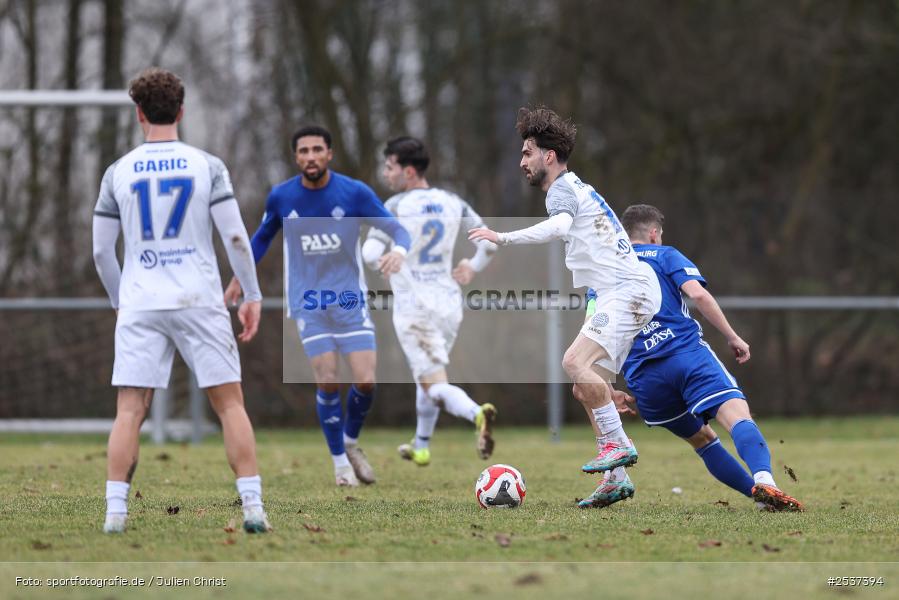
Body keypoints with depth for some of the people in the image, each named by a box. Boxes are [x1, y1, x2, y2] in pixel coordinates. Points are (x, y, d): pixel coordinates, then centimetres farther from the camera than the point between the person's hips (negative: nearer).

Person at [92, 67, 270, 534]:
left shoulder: (118, 173, 4)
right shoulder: (207, 166, 0)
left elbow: (102, 252, 8)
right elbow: (235, 237, -4)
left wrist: (120, 302, 22)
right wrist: (253, 296, 5)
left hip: (140, 306, 1)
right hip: (200, 301, -1)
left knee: (129, 411, 1)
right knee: (230, 404, 5)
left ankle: (115, 511, -8)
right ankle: (252, 507, -2)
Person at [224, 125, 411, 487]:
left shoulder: (354, 193, -9)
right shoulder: (282, 197, -4)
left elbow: (396, 229, -8)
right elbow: (263, 237, 16)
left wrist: (399, 250, -30)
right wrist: (240, 277, 21)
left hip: (350, 298, 0)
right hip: (308, 302, 0)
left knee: (365, 381, -8)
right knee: (327, 382, -10)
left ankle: (351, 443, 21)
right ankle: (340, 461, 8)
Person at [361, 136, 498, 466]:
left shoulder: (395, 207, -12)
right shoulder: (451, 202, 5)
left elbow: (370, 254, -20)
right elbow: (490, 241, 11)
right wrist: (473, 267, 28)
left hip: (414, 308, -6)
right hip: (449, 303, 6)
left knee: (435, 387, -7)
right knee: (426, 376, 26)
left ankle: (477, 414, -36)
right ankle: (421, 448, 36)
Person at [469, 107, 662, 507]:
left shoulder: (563, 189, -9)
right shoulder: (578, 188, 23)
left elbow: (558, 226, -31)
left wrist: (503, 238, -35)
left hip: (630, 289, -11)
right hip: (622, 292, 11)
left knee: (576, 362, -25)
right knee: (587, 389, 8)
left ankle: (618, 445, -22)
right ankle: (617, 480, 7)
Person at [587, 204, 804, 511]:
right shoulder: (664, 255, 16)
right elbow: (697, 294, -3)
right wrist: (732, 336, 3)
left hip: (642, 374, 4)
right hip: (688, 353, -4)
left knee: (702, 438, 21)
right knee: (738, 415, -21)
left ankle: (758, 493, 10)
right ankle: (764, 481, -49)